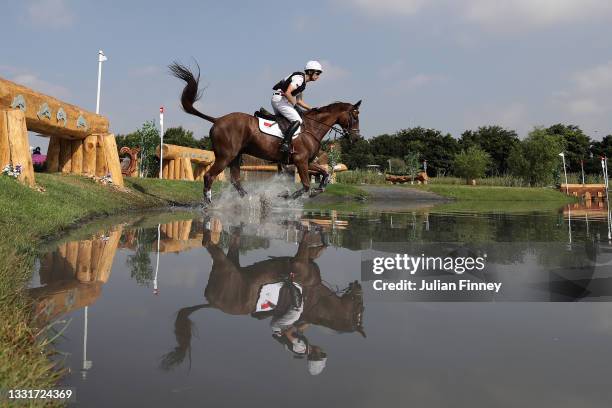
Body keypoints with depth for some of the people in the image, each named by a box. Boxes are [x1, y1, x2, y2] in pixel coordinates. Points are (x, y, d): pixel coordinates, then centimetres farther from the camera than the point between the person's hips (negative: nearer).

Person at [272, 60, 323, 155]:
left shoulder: (303, 83, 19)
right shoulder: (299, 78, -12)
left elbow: (299, 101, 25)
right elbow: (287, 93, -23)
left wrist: (312, 109, 17)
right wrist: (294, 104, -12)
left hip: (278, 100, 11)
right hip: (280, 99, -11)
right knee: (297, 120, -18)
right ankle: (285, 143, -27)